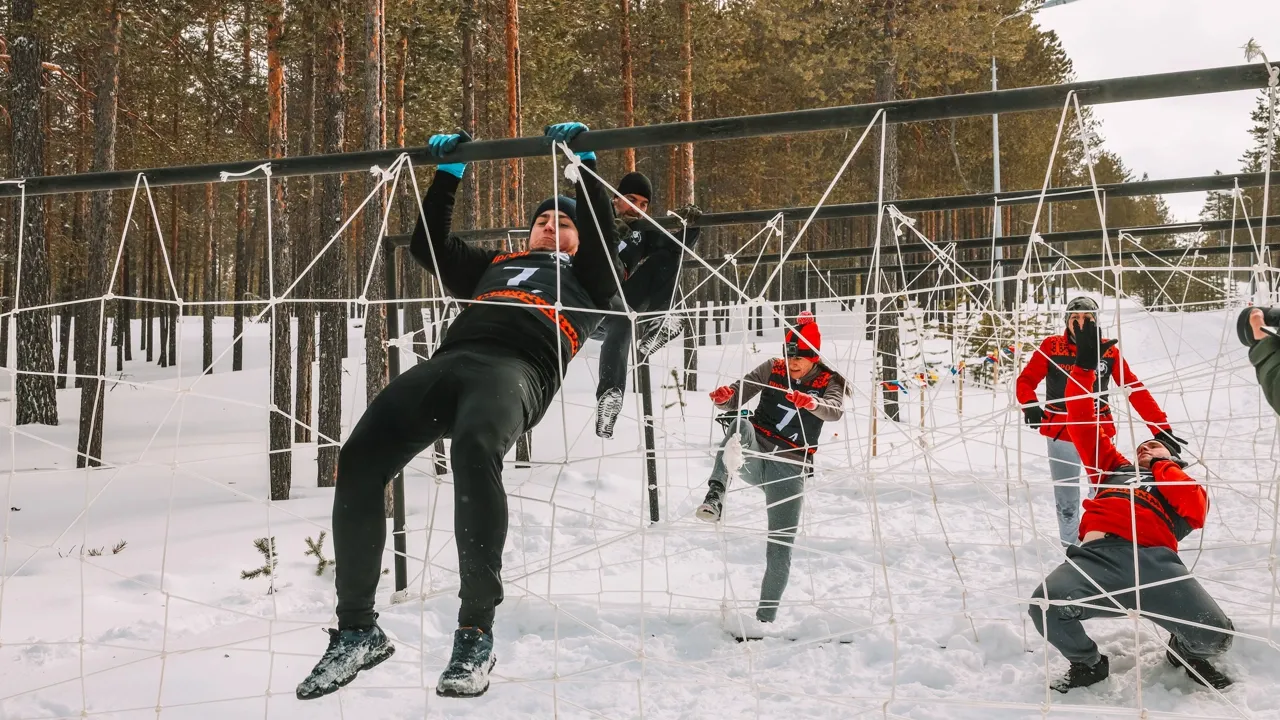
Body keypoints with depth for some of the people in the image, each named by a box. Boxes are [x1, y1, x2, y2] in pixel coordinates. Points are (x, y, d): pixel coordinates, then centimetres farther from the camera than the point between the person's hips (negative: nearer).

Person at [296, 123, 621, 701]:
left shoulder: (586, 278, 31)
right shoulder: (493, 267, 42)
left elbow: (601, 231, 13)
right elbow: (427, 246, 42)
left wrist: (582, 161, 13)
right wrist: (448, 174, 42)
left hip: (518, 368, -5)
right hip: (448, 361, 5)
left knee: (474, 450, -39)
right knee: (359, 459, -19)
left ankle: (476, 632, -29)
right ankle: (357, 629, -8)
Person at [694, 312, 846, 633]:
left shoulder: (829, 382, 2)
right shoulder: (772, 369, 4)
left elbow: (835, 411, -20)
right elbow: (737, 399, 0)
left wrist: (811, 402, -43)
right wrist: (725, 397, -25)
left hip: (790, 469, 0)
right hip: (755, 455, 0)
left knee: (781, 549, -2)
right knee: (741, 425, -34)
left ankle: (766, 616, 14)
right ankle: (715, 496, -53)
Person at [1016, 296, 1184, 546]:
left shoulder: (1109, 352, -3)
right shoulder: (1051, 346, -5)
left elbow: (1136, 390, -4)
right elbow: (1026, 380, -5)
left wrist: (1162, 429, -11)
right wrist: (1030, 404, -27)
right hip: (1061, 436, 0)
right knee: (1066, 504, 9)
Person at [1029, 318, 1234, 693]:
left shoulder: (1186, 483, 31)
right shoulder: (1115, 468, 36)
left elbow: (1196, 513, 6)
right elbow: (1084, 426, 27)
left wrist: (1162, 466, 20)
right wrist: (1085, 365, 21)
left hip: (1153, 558, 0)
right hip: (1099, 553, 1)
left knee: (1216, 636, -19)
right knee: (1045, 606, -28)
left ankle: (1187, 651, 22)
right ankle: (1088, 663, 5)